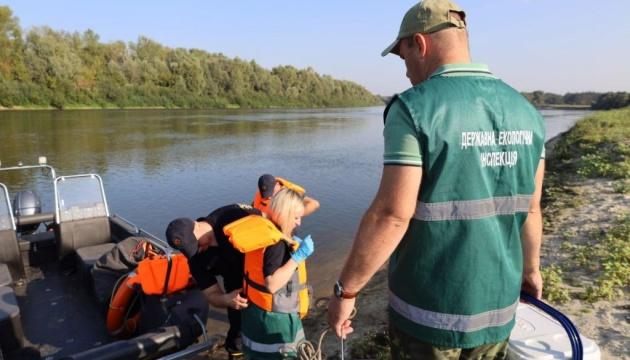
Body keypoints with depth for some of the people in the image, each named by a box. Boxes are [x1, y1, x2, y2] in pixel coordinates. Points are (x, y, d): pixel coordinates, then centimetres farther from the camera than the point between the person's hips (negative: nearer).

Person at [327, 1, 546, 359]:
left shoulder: (414, 108, -18)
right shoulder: (525, 112, 1)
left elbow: (391, 215, -22)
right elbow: (530, 208, 7)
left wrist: (346, 290, -11)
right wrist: (530, 268, 23)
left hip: (429, 313, -5)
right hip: (499, 309, 6)